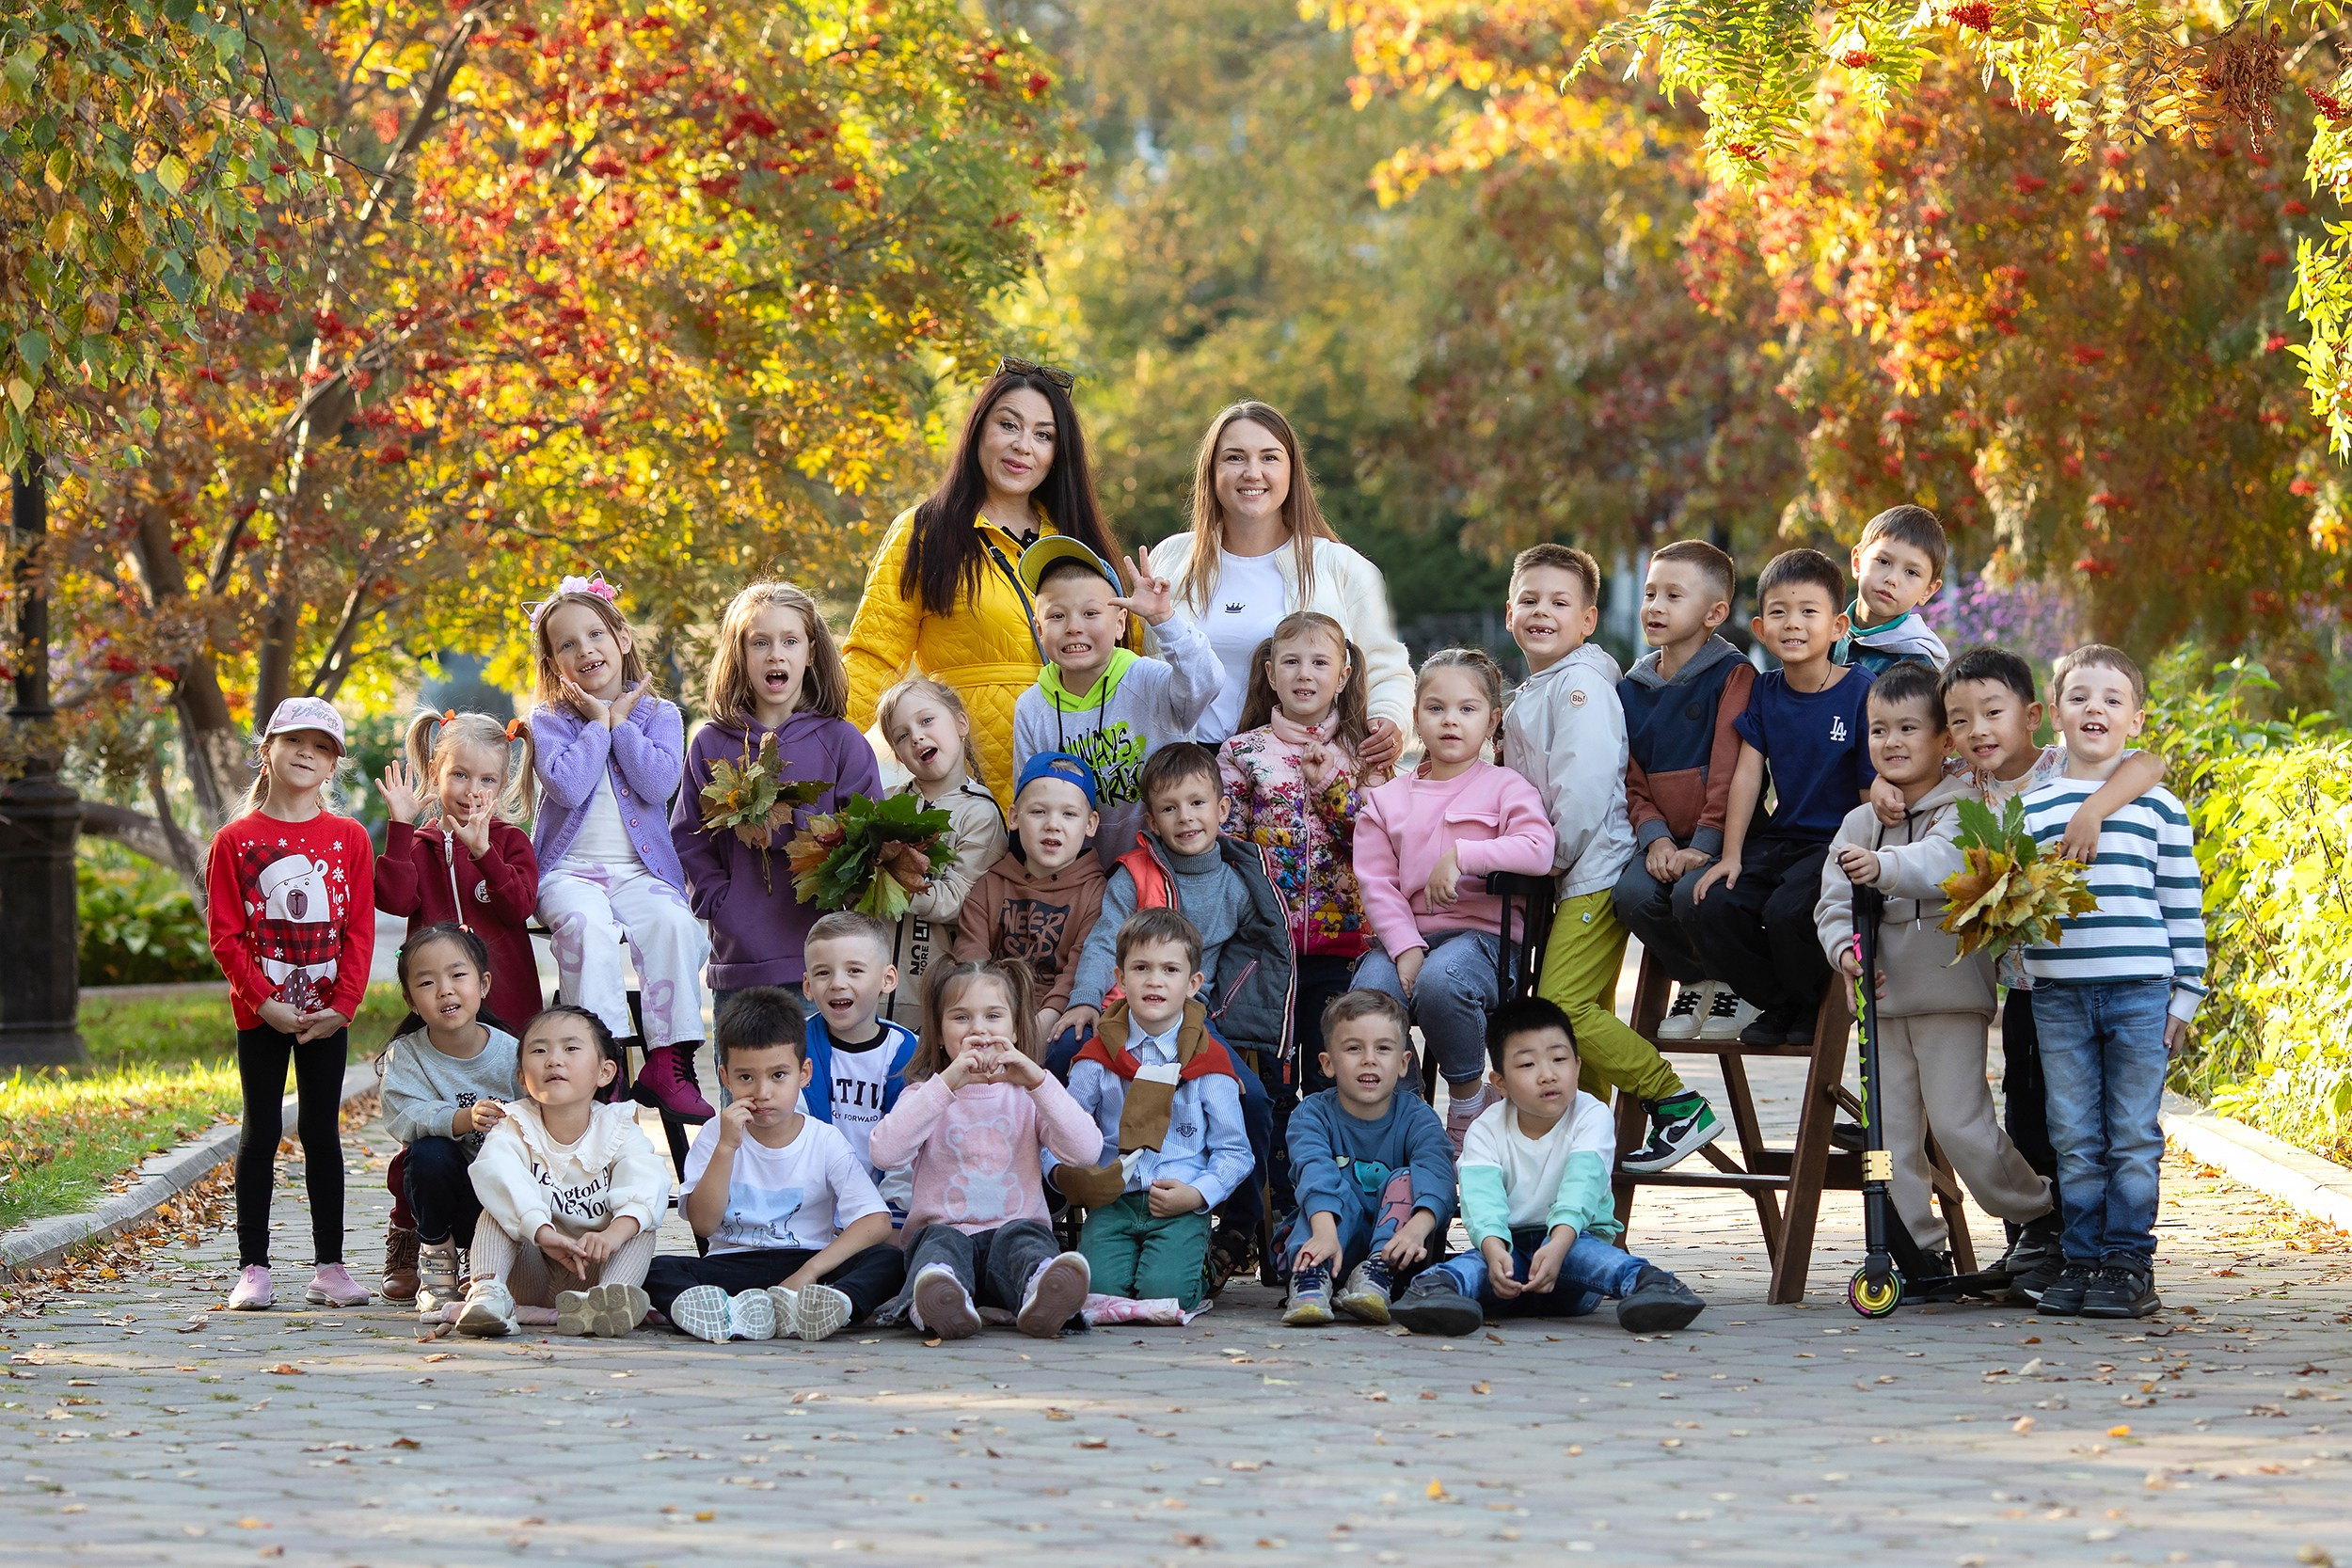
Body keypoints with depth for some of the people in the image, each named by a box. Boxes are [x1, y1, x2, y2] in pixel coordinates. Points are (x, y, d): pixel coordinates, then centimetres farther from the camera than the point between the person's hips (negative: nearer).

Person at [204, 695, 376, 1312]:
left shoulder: (349, 838, 3)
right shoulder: (235, 840, -1)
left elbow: (360, 930, 0)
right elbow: (224, 934, -4)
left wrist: (343, 1005, -10)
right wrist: (265, 1001, -13)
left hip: (327, 1014, 1)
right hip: (260, 1013, -1)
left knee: (322, 1132, 7)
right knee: (261, 1131, 3)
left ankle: (329, 1264, 11)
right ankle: (253, 1267, 6)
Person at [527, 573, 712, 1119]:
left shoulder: (659, 715, 8)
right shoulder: (550, 720, 5)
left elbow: (659, 784, -10)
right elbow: (568, 786, -14)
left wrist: (621, 720, -5)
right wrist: (598, 723, -6)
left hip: (640, 870, 2)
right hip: (570, 870, -1)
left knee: (673, 922, -30)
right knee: (585, 924, -35)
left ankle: (668, 1063, -28)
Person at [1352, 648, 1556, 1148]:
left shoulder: (1504, 788, 8)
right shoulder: (1387, 799, 17)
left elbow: (1538, 850, -11)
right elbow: (1377, 883, 6)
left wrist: (1462, 855, -18)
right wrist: (1405, 947, -11)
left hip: (1480, 933, -3)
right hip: (1406, 935, 3)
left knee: (1440, 981, -38)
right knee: (1364, 1000, -30)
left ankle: (1468, 1101, -13)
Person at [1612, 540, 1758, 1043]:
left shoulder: (1733, 675, -6)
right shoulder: (1633, 687, 12)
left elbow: (1729, 771, -12)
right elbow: (1632, 779, 11)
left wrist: (1704, 846, -19)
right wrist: (1655, 837, -7)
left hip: (1718, 836, -5)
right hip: (1665, 836, 5)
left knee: (1692, 895, -32)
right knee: (1631, 895, -24)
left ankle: (1736, 987, -1)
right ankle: (1695, 982, 4)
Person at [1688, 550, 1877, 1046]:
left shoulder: (1861, 692, -10)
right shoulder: (1764, 693, 7)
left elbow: (1873, 788, -9)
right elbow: (1747, 775, 5)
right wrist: (1731, 855, -2)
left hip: (1838, 841, -6)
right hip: (1780, 838, 6)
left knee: (1788, 911, -30)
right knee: (1711, 908, -15)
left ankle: (1815, 1007, 0)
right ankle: (1777, 1004, 8)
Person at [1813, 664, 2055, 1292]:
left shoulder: (1962, 809, -4)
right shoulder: (1859, 823, 13)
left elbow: (1946, 860, -25)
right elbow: (1833, 902, 8)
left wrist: (1886, 867, -43)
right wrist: (1844, 946, -13)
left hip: (1950, 990, -6)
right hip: (1883, 998, 6)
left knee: (1959, 1123, -10)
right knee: (1889, 1132, 4)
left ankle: (2038, 1212, 11)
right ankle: (1922, 1252, 14)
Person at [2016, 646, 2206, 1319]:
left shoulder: (2158, 806, 6)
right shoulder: (2031, 807, 10)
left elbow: (2184, 906, 7)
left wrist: (2185, 996, 3)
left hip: (2141, 992, -2)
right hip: (2058, 994, 2)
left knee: (2133, 1137, 0)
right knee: (2074, 1138, 3)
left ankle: (2129, 1263, 6)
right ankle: (2081, 1258, 12)